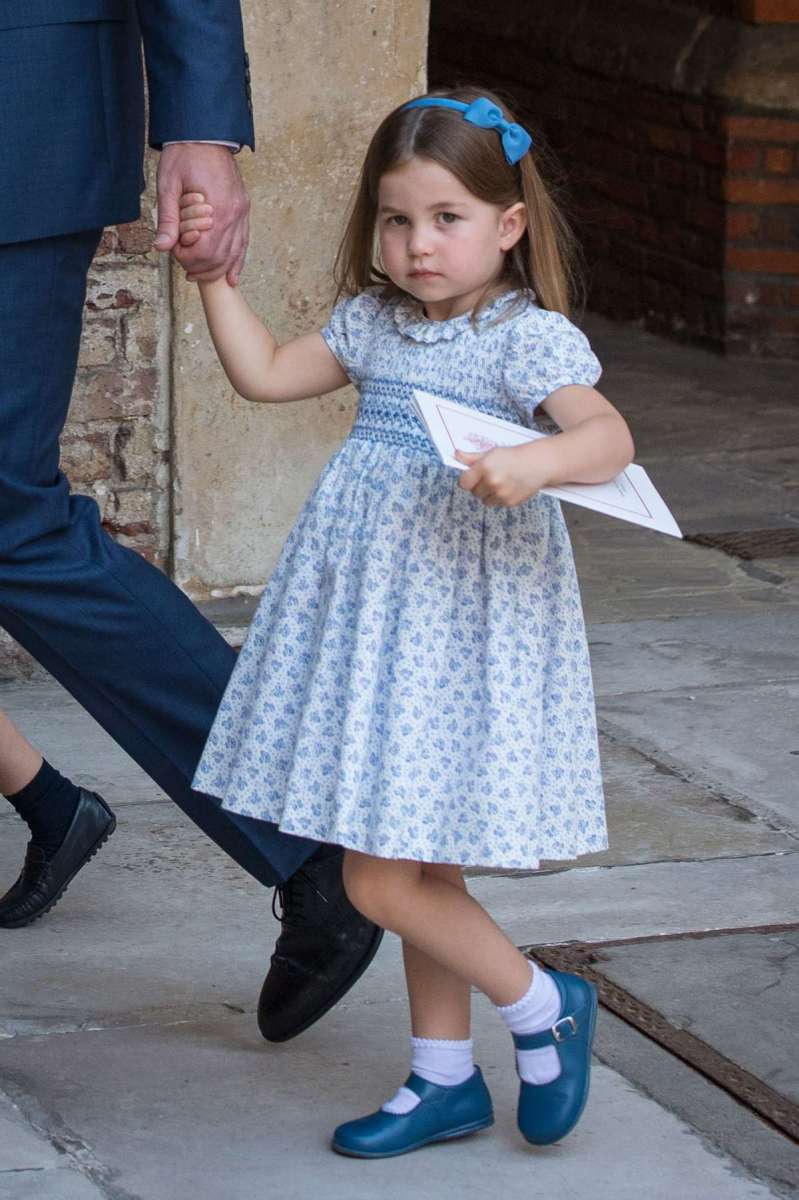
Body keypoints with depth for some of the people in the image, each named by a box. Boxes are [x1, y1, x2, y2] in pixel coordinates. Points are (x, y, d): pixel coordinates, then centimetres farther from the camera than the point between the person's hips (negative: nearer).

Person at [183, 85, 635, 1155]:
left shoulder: (531, 337, -12)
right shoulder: (374, 324, 9)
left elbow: (609, 437, -26)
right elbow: (264, 374, 18)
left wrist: (535, 463, -44)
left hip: (459, 636, -7)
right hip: (372, 626, 7)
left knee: (384, 881, -8)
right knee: (419, 868, 15)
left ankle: (544, 1007, 12)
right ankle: (444, 1079, 27)